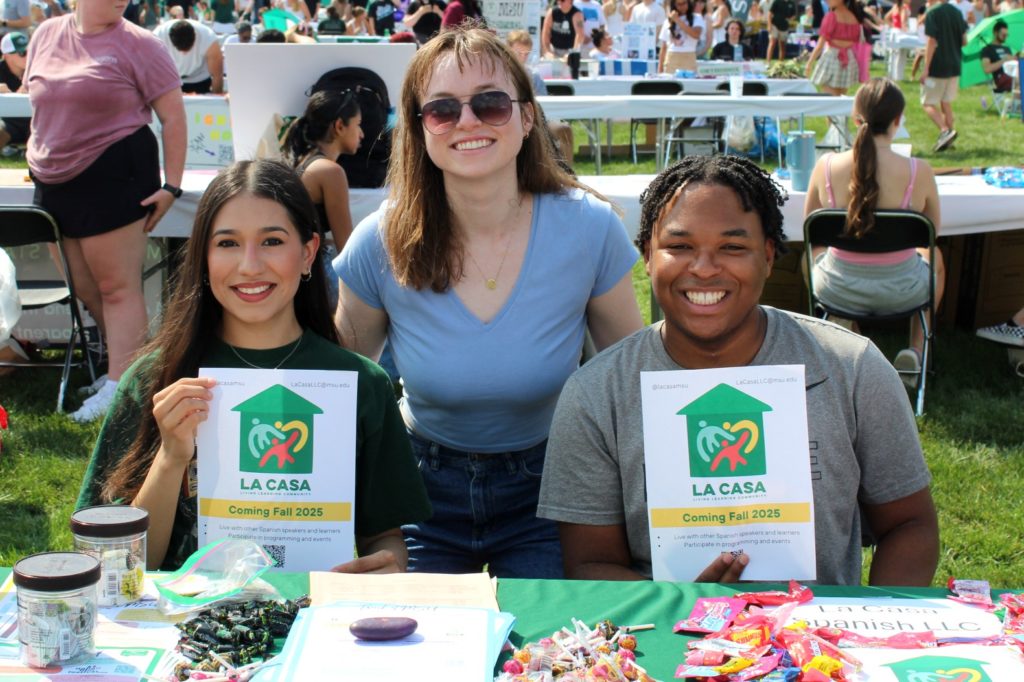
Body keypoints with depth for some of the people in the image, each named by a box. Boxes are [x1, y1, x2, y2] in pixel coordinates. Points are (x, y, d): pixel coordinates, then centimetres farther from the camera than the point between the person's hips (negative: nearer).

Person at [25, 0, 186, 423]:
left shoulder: (138, 45, -5)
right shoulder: (46, 35, 11)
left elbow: (173, 117, -7)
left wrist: (171, 185, -11)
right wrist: (38, 158, 19)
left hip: (113, 175, -6)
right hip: (53, 180, 6)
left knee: (116, 287, -5)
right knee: (84, 288, 9)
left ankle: (119, 387, -2)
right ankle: (131, 364, 22)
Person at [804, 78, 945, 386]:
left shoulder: (826, 166, -15)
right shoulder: (919, 172, -19)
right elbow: (933, 230, 0)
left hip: (837, 291, 1)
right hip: (899, 292, -1)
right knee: (935, 258, 36)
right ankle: (915, 349, 31)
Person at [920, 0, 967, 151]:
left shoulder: (933, 12, -13)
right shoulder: (957, 12, 7)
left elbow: (932, 42, -18)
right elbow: (964, 41, 9)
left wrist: (926, 68, -17)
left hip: (937, 67, -7)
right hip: (954, 66, 7)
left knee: (928, 103, 1)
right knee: (946, 103, 16)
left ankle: (945, 130, -20)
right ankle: (947, 140, 15)